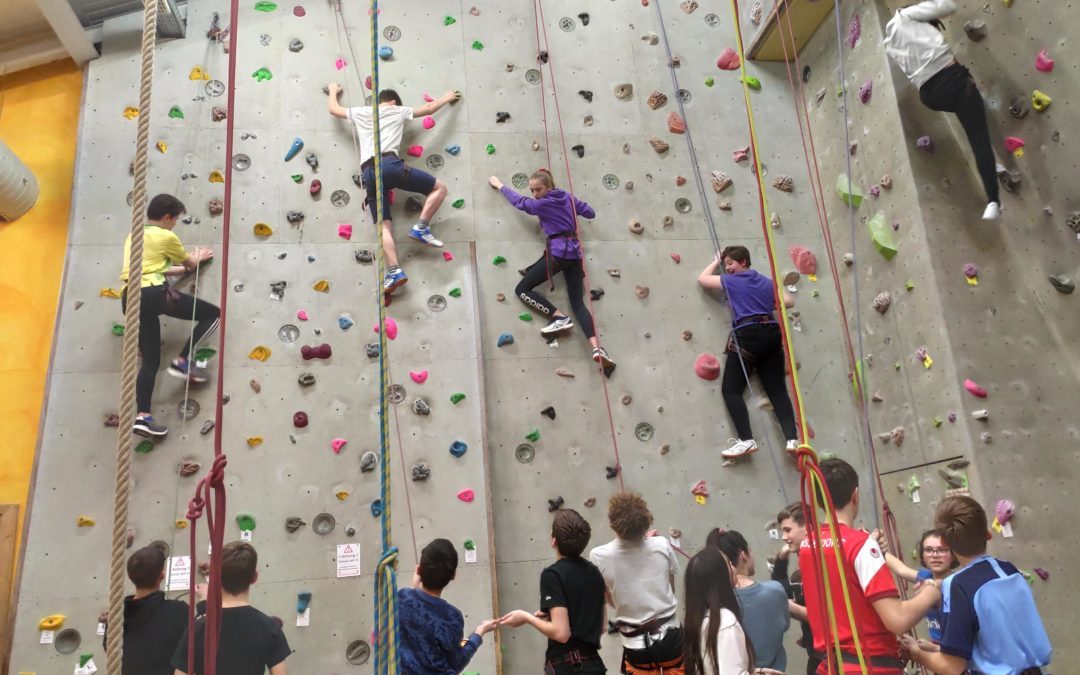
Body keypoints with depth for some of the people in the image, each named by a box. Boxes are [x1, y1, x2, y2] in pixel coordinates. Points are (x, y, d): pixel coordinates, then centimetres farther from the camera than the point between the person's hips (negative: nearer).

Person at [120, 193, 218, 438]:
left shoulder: (133, 236, 25)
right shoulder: (166, 237, 3)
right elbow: (190, 264, 17)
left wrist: (184, 267, 42)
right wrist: (199, 257, 40)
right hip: (153, 293, -8)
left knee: (150, 360, 9)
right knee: (213, 313, 4)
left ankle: (143, 416, 0)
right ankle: (182, 361, -3)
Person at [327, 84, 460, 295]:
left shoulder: (360, 112, 28)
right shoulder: (398, 111, 22)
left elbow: (333, 109, 44)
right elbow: (430, 108, 32)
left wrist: (333, 91, 64)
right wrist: (447, 98, 51)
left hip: (368, 173, 4)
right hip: (389, 164, -4)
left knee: (384, 225, -1)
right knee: (440, 187, 7)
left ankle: (394, 271, -16)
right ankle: (421, 228, -5)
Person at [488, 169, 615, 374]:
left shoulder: (541, 204, -4)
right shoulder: (568, 197, 13)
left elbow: (518, 201, 13)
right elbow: (591, 213, 22)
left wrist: (499, 185, 28)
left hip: (557, 252, -7)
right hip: (574, 253, 7)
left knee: (522, 289, 3)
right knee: (578, 303, 3)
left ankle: (560, 318, -8)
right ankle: (597, 348, -16)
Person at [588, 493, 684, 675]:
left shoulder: (598, 556, -15)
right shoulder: (662, 545, -10)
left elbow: (611, 601, -1)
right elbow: (671, 589, 4)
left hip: (636, 645, -1)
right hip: (670, 636, 1)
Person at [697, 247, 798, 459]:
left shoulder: (731, 281, 7)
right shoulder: (767, 282, 20)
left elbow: (702, 279, 17)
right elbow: (789, 301, 21)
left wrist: (716, 261, 31)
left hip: (748, 335, -6)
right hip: (772, 334, 6)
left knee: (730, 389, -3)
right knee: (777, 389, 6)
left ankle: (746, 440, -15)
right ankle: (792, 439, -7)